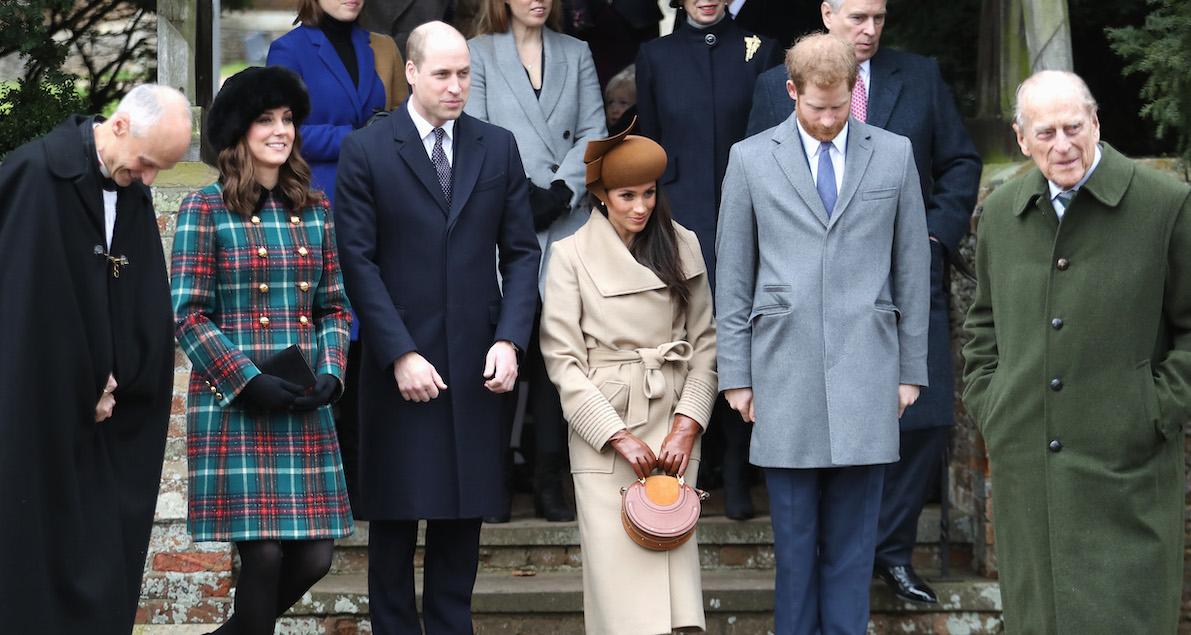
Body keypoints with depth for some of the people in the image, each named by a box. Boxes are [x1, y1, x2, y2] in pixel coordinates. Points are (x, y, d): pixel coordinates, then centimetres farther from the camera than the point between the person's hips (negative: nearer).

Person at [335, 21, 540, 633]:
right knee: (394, 515, 4)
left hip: (476, 365, 3)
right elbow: (359, 262, -6)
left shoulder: (498, 147, 8)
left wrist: (510, 339, -6)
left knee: (464, 511, 7)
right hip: (400, 368, -3)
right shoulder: (366, 151, -2)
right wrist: (399, 355, -12)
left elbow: (521, 253, 7)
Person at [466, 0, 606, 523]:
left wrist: (562, 191, -7)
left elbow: (593, 133, 7)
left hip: (566, 225, 3)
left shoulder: (575, 54, 16)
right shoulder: (479, 54, 7)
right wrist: (523, 195, -10)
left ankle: (549, 484, 4)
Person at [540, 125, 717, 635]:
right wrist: (618, 436, -11)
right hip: (603, 426, -2)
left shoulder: (684, 247, 7)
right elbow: (562, 357, -5)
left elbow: (704, 344, 7)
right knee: (617, 560, -4)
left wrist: (687, 426, -4)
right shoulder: (571, 255, -1)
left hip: (673, 425, 2)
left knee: (674, 553, -3)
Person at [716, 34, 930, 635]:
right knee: (793, 534, 2)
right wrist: (735, 375, 3)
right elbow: (733, 277, 6)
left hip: (865, 371, 1)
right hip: (785, 372, 0)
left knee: (853, 535, 3)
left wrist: (911, 369, 8)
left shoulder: (893, 155, 7)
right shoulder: (751, 159, 5)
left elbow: (912, 268, 10)